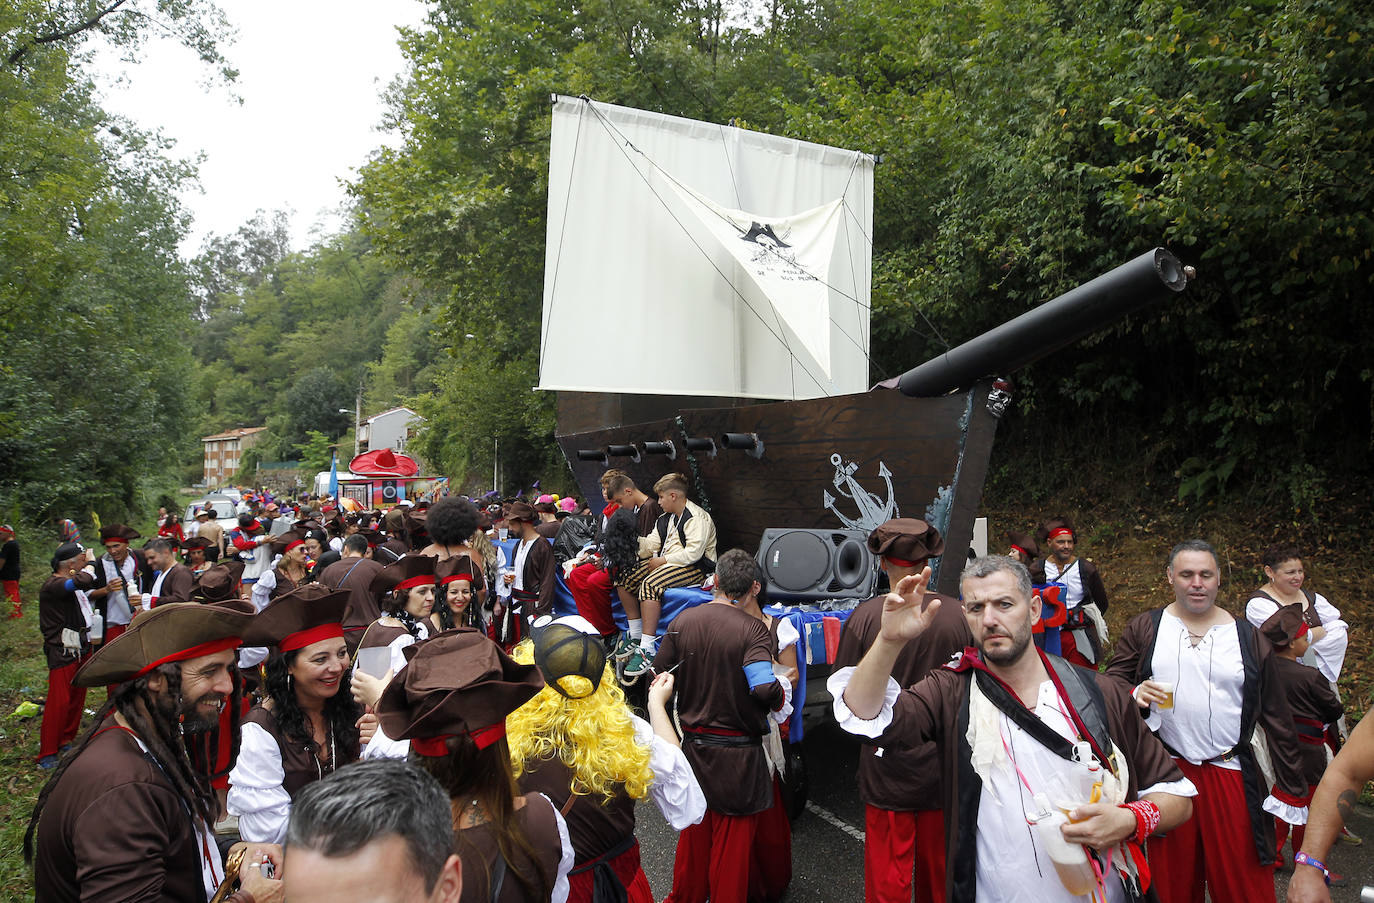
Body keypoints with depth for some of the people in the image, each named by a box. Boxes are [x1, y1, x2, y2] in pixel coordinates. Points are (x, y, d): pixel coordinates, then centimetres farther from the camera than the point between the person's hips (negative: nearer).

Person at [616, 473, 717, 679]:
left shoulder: (696, 517, -12)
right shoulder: (666, 518, 19)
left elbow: (693, 553, -22)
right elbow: (651, 544, 15)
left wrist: (663, 560, -16)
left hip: (694, 568, -10)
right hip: (665, 562, 10)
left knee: (649, 584, -33)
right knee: (625, 578, -6)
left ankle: (647, 648, -33)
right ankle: (635, 635, 1)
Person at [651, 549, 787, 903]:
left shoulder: (682, 621, -4)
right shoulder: (752, 629, -19)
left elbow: (658, 673, 3)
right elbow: (764, 687, -28)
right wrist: (782, 695, -7)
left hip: (694, 744, 5)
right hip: (737, 754, -5)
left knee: (694, 831, 23)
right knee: (733, 841, 10)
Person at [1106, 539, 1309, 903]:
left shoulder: (1249, 639, 3)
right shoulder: (1143, 629, 2)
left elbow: (1276, 718, 5)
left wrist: (1291, 790, 4)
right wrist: (1135, 693, -20)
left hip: (1231, 776, 0)